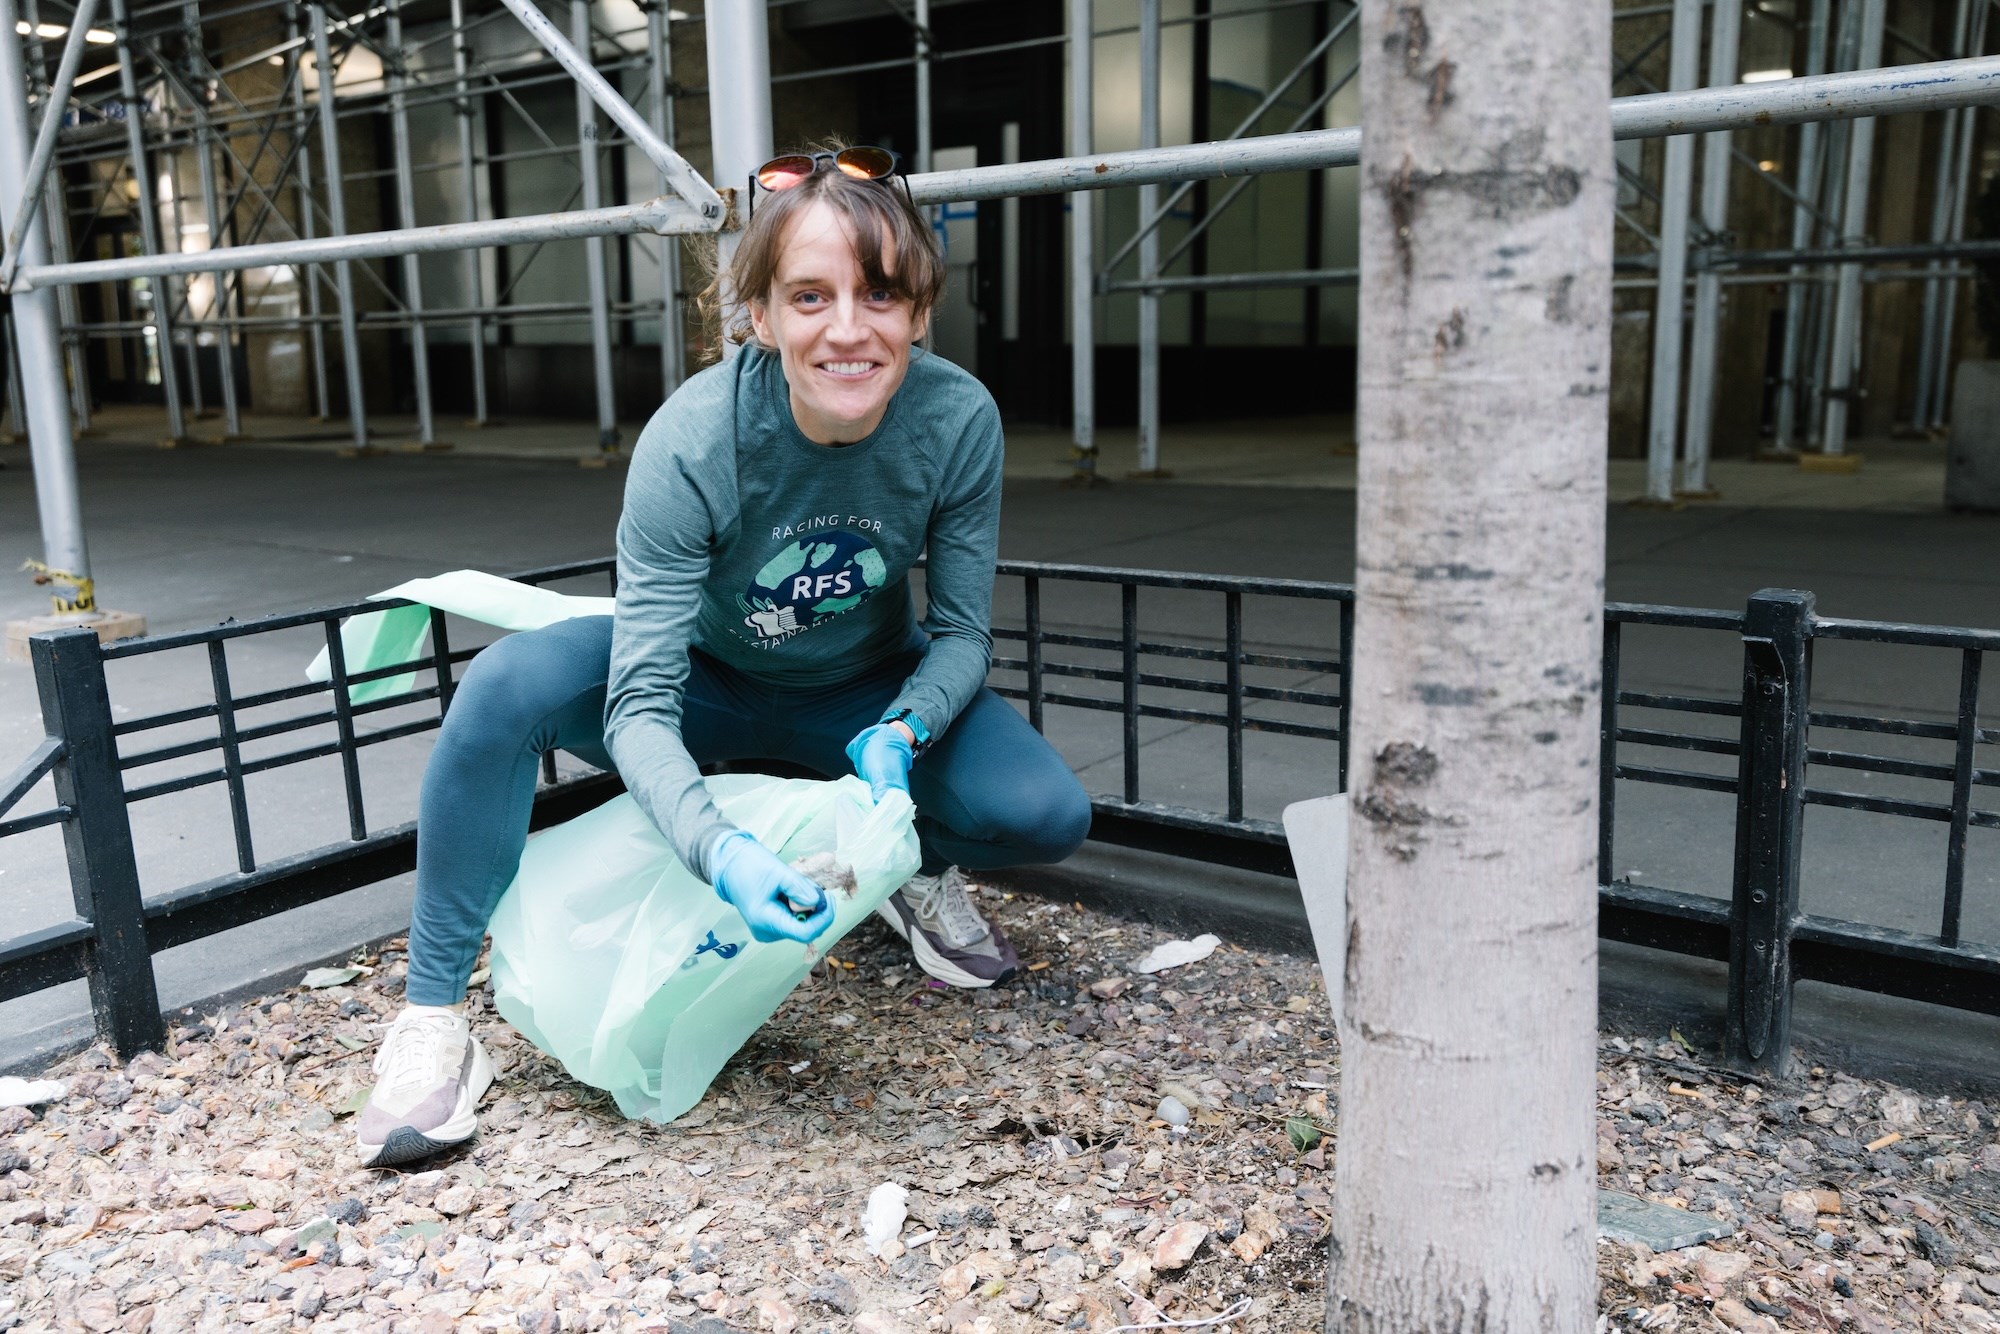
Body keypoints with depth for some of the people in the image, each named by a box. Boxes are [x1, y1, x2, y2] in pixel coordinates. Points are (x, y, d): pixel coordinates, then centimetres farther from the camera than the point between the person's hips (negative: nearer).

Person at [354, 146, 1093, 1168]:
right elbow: (641, 700, -33)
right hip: (709, 679, -1)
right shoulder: (691, 441, -31)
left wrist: (902, 732, -33)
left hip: (866, 691, 2)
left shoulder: (959, 419, -25)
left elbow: (963, 630, -13)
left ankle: (917, 867, 13)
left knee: (1048, 817, -23)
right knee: (507, 687, -30)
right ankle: (432, 1022, -14)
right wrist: (720, 851, -50)